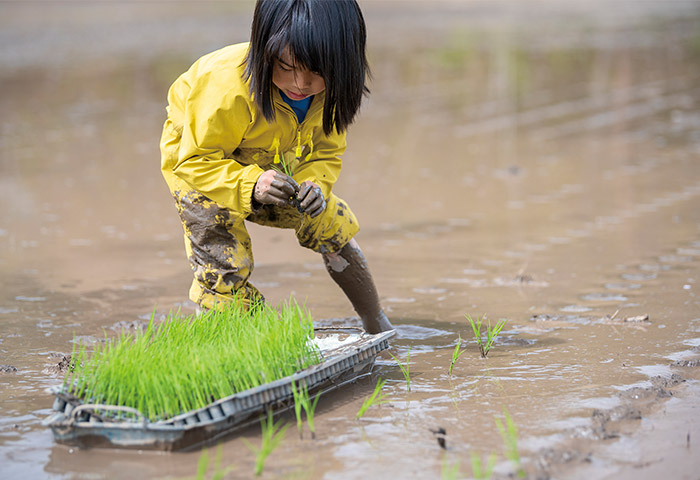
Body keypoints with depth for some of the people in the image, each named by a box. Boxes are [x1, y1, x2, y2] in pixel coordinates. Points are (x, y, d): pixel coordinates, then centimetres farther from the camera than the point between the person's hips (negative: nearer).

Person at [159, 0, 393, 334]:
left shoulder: (329, 90, -24)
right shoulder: (229, 87, -42)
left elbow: (326, 154, -10)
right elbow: (196, 161, -35)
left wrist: (314, 183, -33)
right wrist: (250, 185, -51)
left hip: (273, 168, 5)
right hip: (195, 151, -5)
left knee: (333, 225, 4)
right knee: (223, 269, -19)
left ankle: (377, 326, 22)